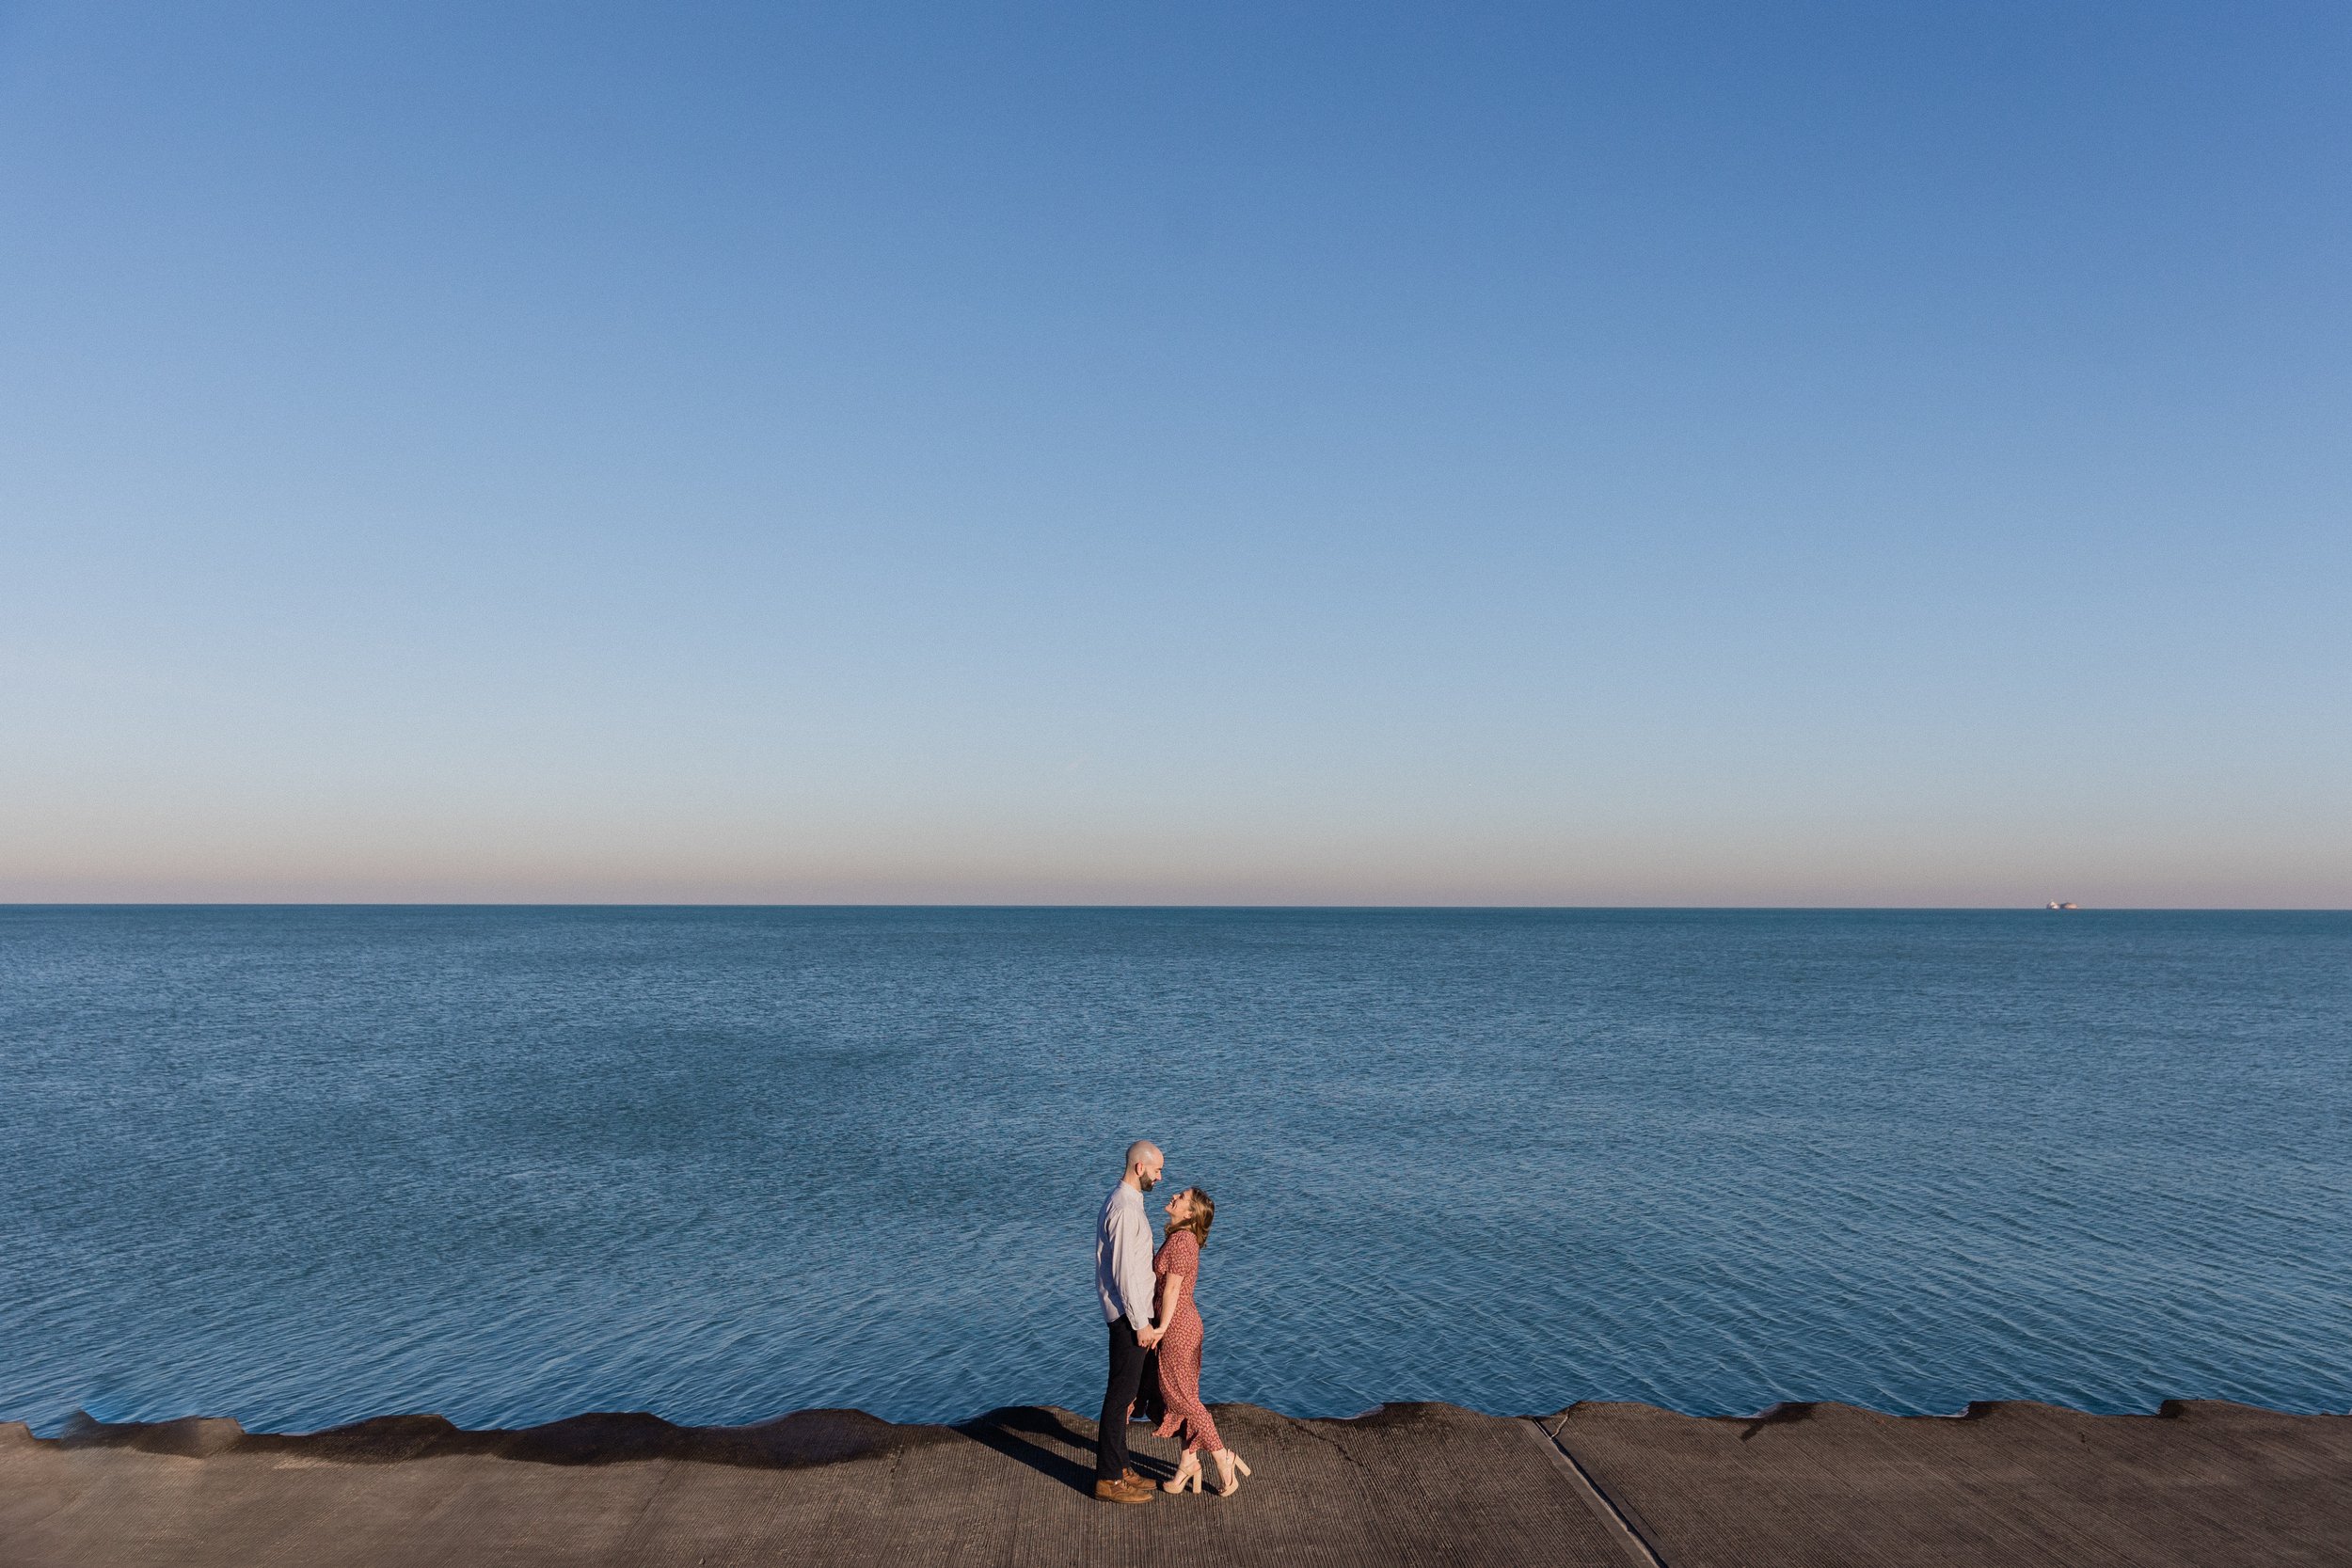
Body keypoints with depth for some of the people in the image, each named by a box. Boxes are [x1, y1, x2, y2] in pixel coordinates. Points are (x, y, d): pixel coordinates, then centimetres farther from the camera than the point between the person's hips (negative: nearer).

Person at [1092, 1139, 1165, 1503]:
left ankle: (1118, 1465, 26)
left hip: (1130, 1312, 10)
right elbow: (1124, 1272, -23)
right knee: (1121, 1392, -2)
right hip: (1128, 1314, -10)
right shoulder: (1125, 1209, -21)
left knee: (1127, 1390, 17)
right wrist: (1141, 1323, -19)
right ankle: (1109, 1479, 6)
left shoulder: (1123, 1201, 12)